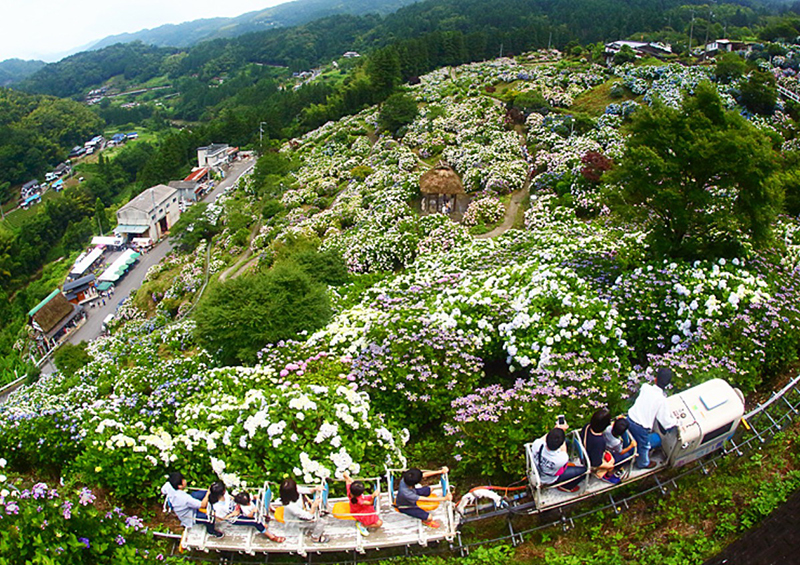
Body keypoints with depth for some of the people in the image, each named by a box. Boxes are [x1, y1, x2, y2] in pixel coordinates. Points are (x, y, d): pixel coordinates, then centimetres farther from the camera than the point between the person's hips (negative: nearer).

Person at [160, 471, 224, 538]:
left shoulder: (168, 485, -26)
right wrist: (208, 493, -18)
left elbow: (162, 491, 1)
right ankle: (210, 530, 20)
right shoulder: (185, 498, -43)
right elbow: (203, 505, -30)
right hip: (189, 516, -8)